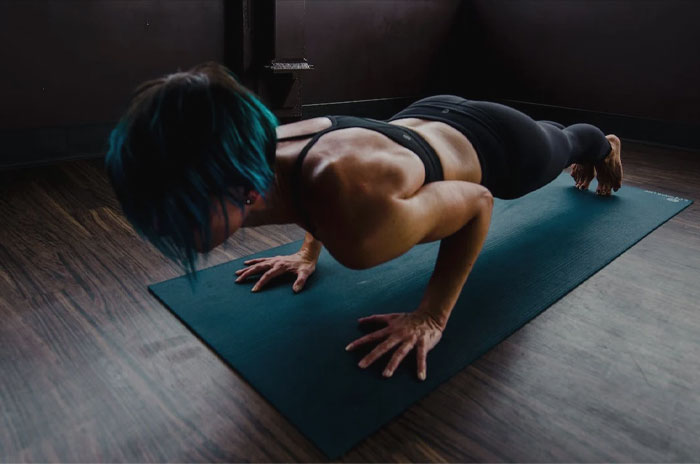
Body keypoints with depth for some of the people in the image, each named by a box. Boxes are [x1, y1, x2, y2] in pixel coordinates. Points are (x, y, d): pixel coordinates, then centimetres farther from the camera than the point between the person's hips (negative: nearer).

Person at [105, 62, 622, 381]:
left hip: (501, 146, -5)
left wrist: (432, 316, -30)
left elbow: (478, 202, -32)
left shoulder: (356, 226, -50)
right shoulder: (267, 145, -28)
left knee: (561, 145, 35)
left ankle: (601, 143, 71)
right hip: (430, 119, 5)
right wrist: (308, 252, -7)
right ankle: (575, 137, 76)